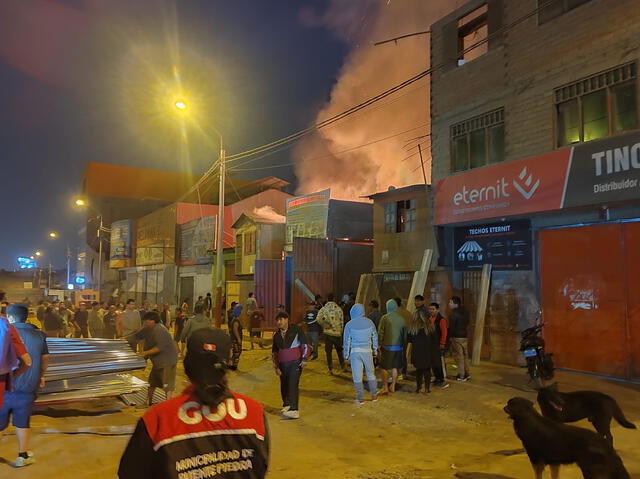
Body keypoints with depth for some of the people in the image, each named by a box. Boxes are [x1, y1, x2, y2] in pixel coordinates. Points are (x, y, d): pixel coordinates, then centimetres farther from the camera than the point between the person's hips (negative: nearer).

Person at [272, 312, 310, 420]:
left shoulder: (296, 330, -4)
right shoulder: (276, 335, 10)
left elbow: (305, 344, -2)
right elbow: (275, 351, 18)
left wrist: (304, 359, -6)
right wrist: (276, 366, 14)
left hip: (295, 362, -5)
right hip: (283, 364, 5)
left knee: (293, 384, -14)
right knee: (284, 386, 5)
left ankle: (294, 410, -16)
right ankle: (286, 405, 24)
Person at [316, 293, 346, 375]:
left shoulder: (324, 309, -5)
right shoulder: (338, 308, -1)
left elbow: (319, 318, -20)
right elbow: (341, 321, 3)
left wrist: (324, 325, -7)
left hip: (328, 332, -2)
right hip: (338, 333, 2)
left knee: (328, 351, 6)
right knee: (339, 350, 17)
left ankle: (330, 369, 6)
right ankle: (342, 367, 24)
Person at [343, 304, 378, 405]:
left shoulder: (349, 324, -8)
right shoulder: (369, 322, -2)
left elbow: (347, 341, -1)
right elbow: (375, 337, 7)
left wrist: (346, 354, 9)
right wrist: (375, 349, 19)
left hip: (355, 351, -2)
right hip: (367, 351, 2)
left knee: (357, 376, 5)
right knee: (370, 373, 17)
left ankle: (359, 399, 9)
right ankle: (374, 395, 25)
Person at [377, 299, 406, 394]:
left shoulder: (384, 318, -10)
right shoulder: (401, 319, 1)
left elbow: (380, 333, -10)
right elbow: (405, 334, 6)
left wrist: (379, 345, -2)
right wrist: (403, 344, 16)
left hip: (387, 346, -4)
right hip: (398, 347, 4)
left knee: (384, 367, 6)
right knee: (395, 367, 13)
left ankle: (385, 387, 6)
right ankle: (393, 387, 20)